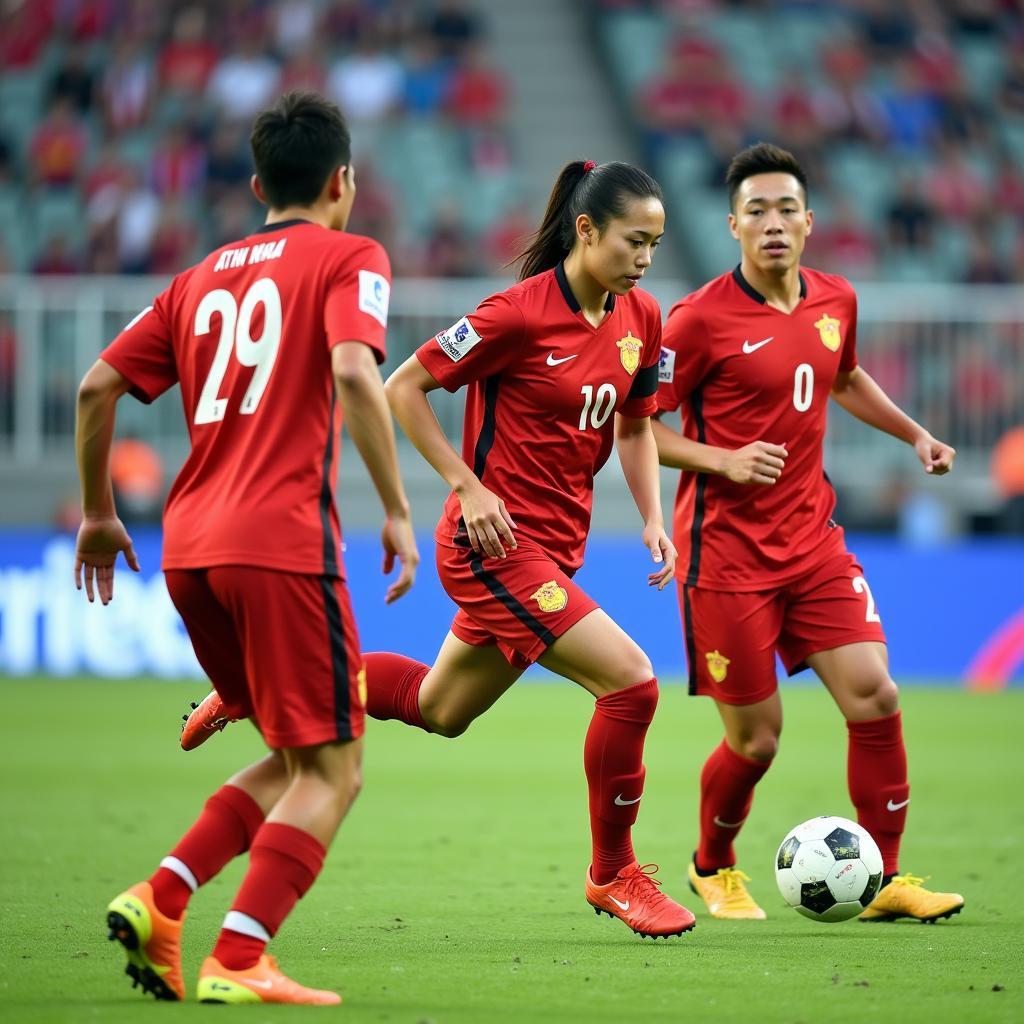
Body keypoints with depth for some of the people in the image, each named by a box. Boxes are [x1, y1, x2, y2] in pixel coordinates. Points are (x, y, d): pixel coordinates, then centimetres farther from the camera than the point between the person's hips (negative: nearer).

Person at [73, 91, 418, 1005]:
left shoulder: (202, 277, 20)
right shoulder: (347, 259, 3)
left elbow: (97, 387, 15)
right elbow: (354, 372, -16)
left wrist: (98, 514, 25)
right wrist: (397, 508, -12)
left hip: (189, 548, 7)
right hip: (283, 543, -7)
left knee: (294, 761, 19)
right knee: (331, 770, -1)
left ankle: (159, 902, 4)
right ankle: (238, 962, -13)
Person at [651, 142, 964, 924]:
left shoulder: (836, 302, 5)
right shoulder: (702, 318, -13)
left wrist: (913, 433, 19)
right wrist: (722, 460, -21)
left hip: (812, 537, 5)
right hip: (728, 550, -5)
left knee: (874, 694, -9)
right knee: (755, 740, -1)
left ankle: (885, 879, 3)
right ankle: (713, 868, 28)